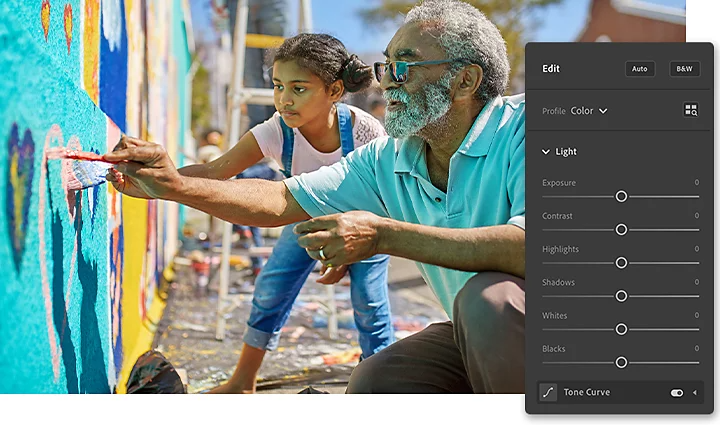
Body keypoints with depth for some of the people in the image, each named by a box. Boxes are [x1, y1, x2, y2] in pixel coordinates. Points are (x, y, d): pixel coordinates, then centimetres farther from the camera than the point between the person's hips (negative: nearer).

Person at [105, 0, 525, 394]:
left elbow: (532, 246, -37)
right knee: (372, 384, -14)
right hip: (470, 334, 6)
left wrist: (385, 234, -35)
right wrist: (176, 185, -9)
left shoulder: (524, 125, -20)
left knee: (488, 296, -35)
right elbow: (282, 201, 5)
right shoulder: (389, 159, 3)